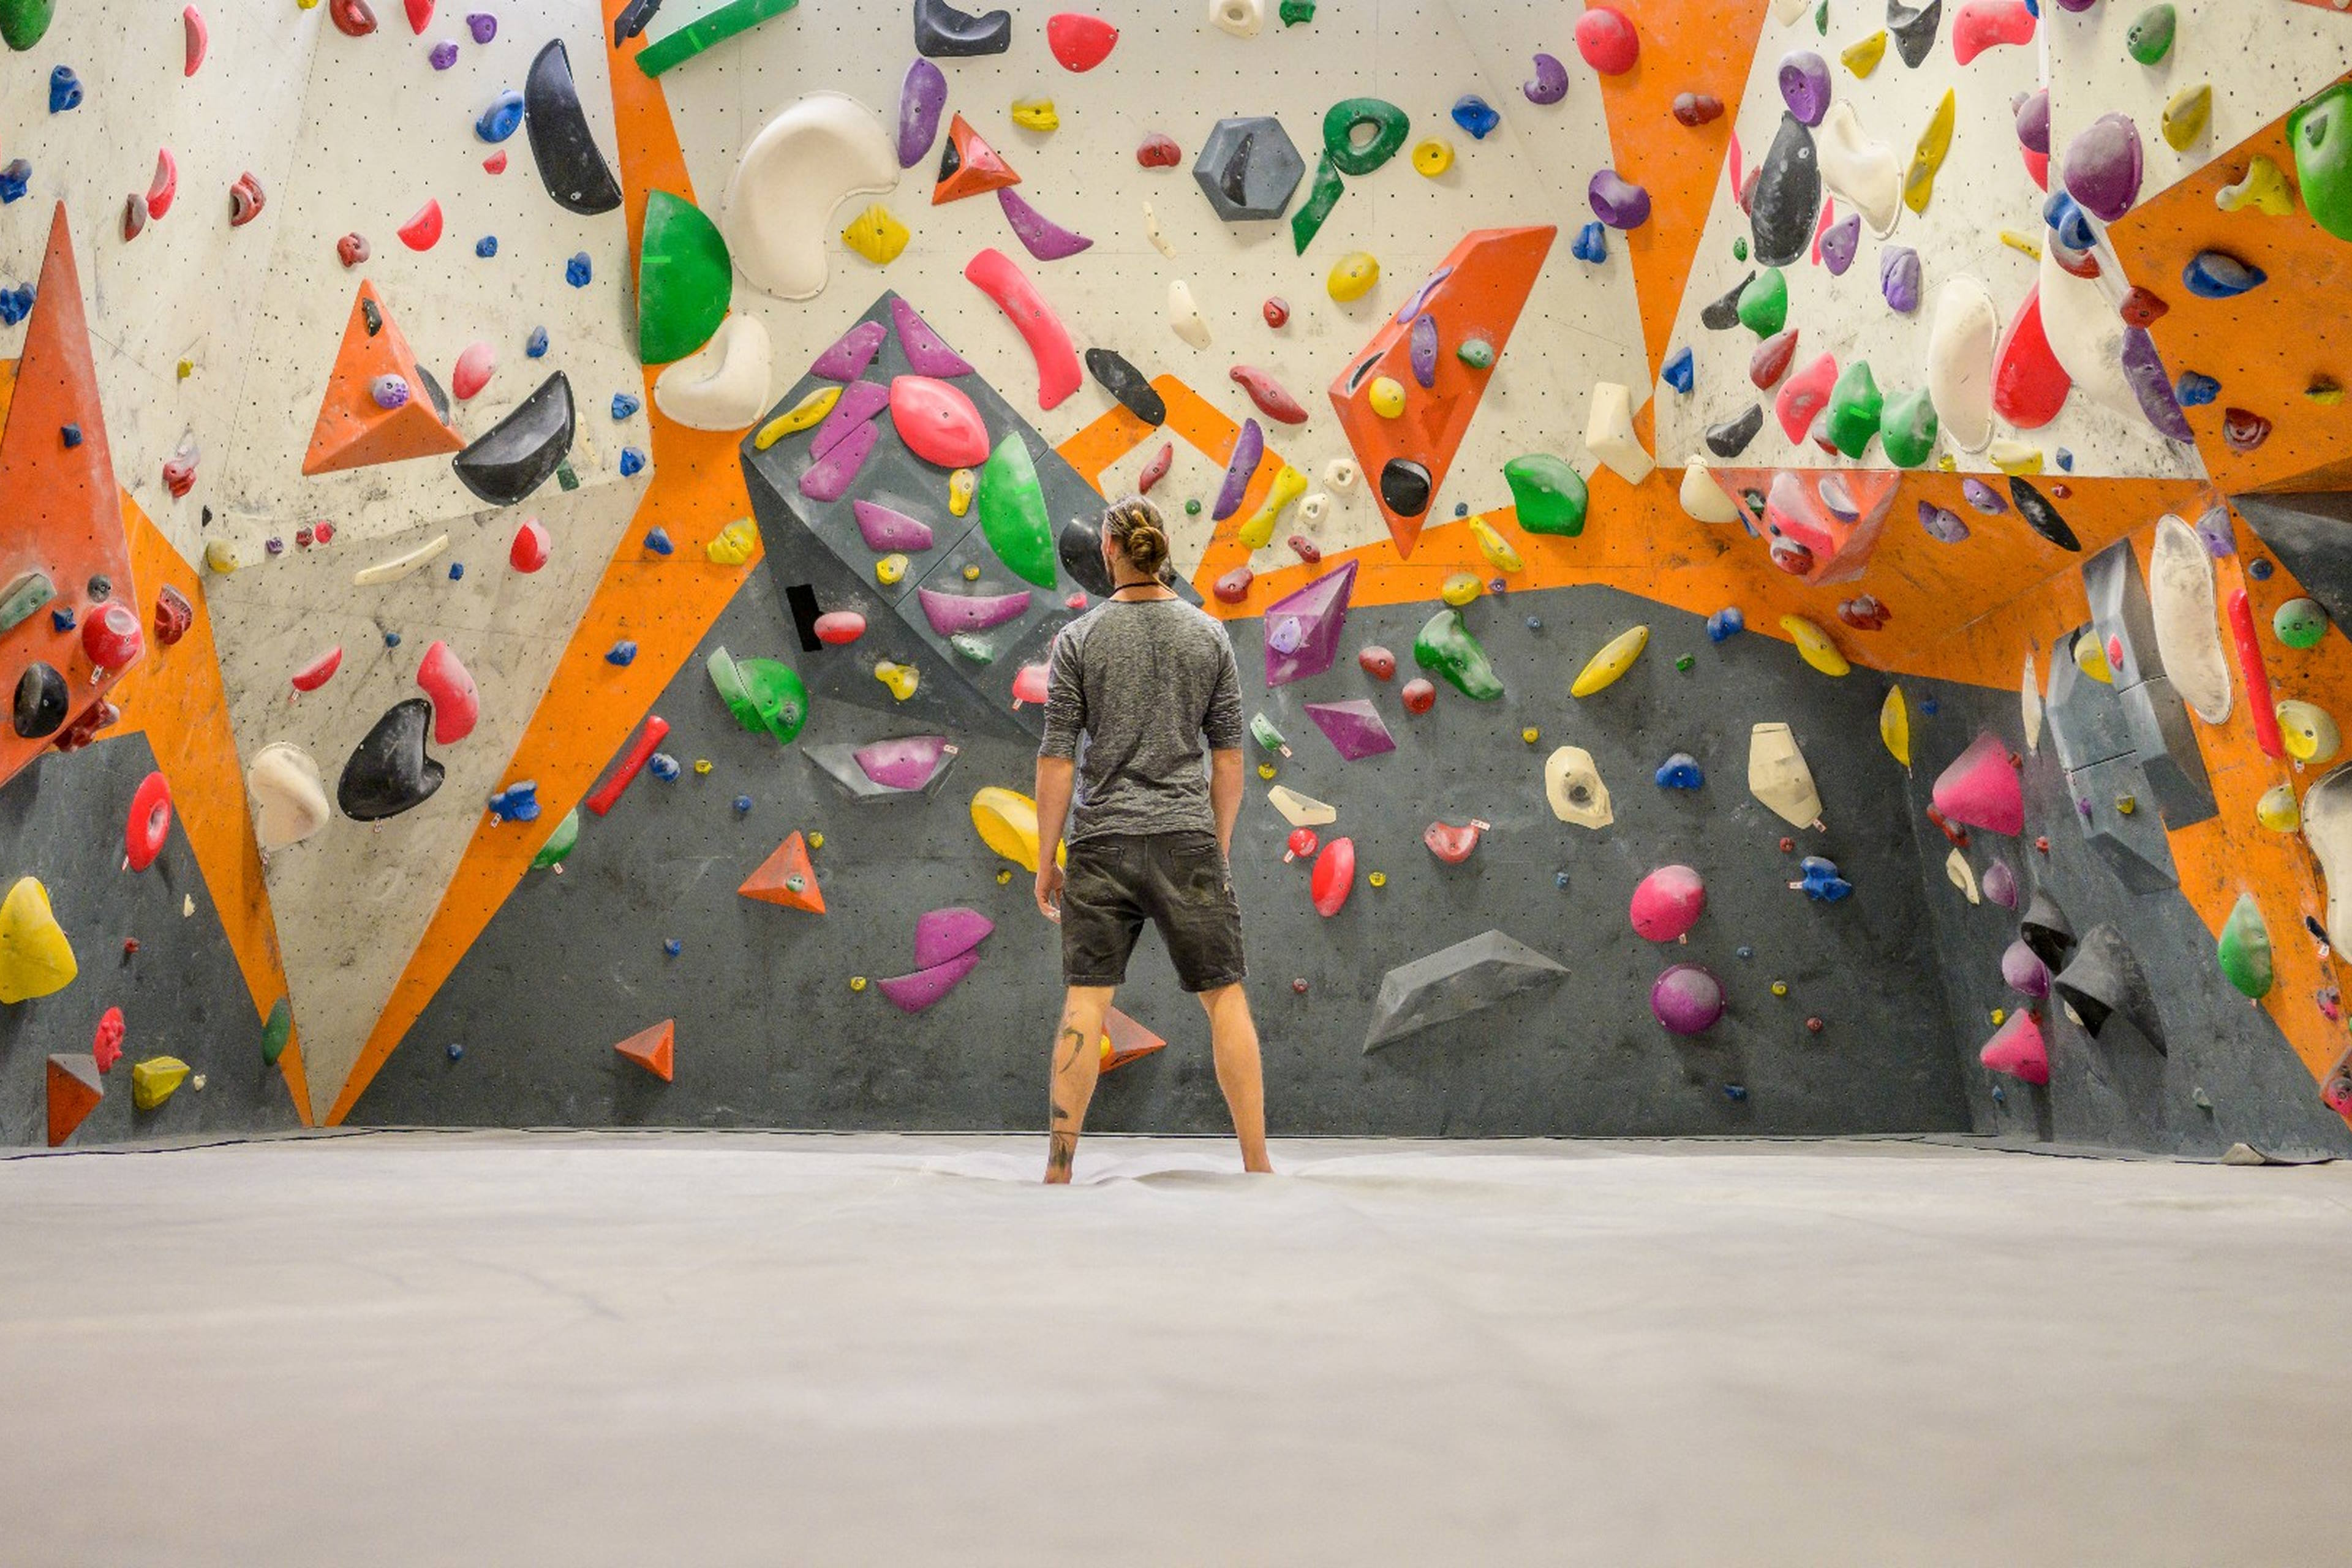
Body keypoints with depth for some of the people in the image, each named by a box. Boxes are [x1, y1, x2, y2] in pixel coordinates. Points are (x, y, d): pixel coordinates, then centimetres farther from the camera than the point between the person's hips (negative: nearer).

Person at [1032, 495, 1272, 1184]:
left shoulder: (1078, 639, -1)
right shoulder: (1208, 634, 4)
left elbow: (1057, 759, -3)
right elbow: (1228, 754, 6)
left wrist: (1046, 860, 4)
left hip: (1101, 841, 0)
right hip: (1187, 838, 1)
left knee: (1085, 1000, 3)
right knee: (1224, 996, 6)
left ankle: (1059, 1168, 5)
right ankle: (1256, 1163, 8)